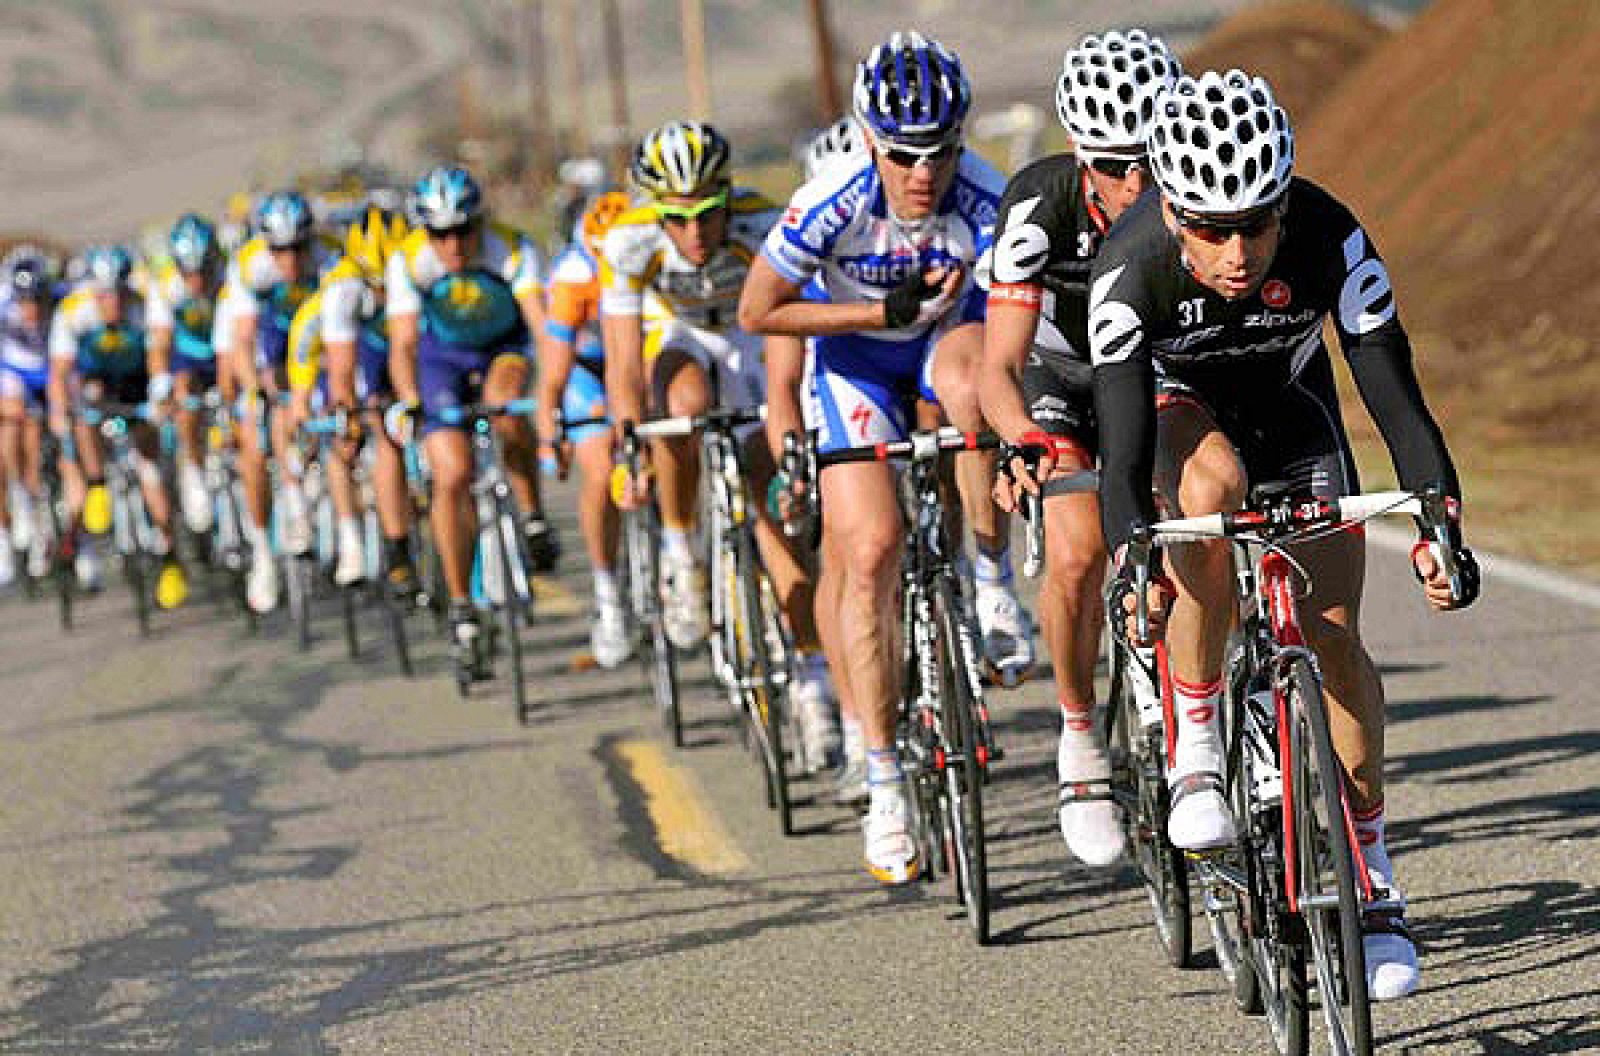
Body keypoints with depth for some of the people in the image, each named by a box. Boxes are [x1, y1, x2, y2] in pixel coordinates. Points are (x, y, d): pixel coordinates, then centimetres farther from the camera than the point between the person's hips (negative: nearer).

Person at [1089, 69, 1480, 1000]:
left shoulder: (1331, 240, -33)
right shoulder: (1131, 268, -36)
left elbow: (1397, 394, -32)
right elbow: (1125, 454, -39)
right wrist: (1132, 557, -56)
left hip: (1289, 402, 2)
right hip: (1175, 396, -1)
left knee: (1334, 637, -11)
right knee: (1210, 483, -37)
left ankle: (1375, 883, 5)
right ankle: (1195, 748, -23)